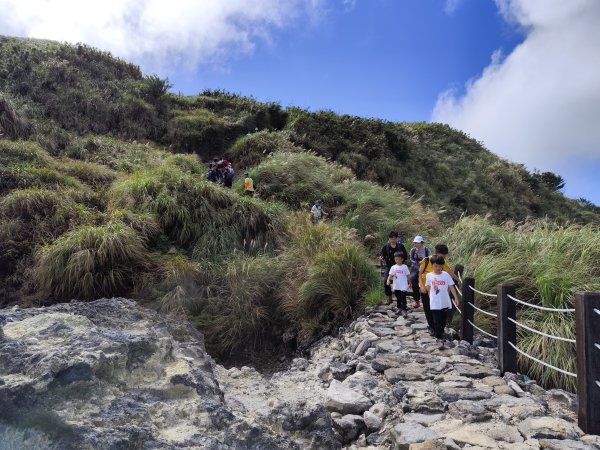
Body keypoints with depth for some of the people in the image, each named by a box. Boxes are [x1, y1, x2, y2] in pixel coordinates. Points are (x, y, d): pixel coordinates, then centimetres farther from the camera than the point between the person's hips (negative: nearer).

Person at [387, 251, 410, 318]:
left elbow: (408, 276, 2)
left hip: (403, 286, -3)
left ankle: (404, 311, -5)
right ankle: (399, 309, 31)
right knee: (398, 298, 16)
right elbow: (390, 275, -2)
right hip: (396, 286, 3)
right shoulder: (393, 267, 3)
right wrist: (388, 280, -21)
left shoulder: (405, 267, -2)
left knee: (403, 299, -8)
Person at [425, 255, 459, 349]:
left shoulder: (446, 275, -4)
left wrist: (456, 298, -11)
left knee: (443, 321, 16)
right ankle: (440, 339, 0)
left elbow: (451, 287, -4)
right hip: (435, 304, -2)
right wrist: (431, 298, 8)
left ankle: (440, 333, 36)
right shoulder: (429, 276, -4)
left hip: (445, 303, 2)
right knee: (437, 322, -4)